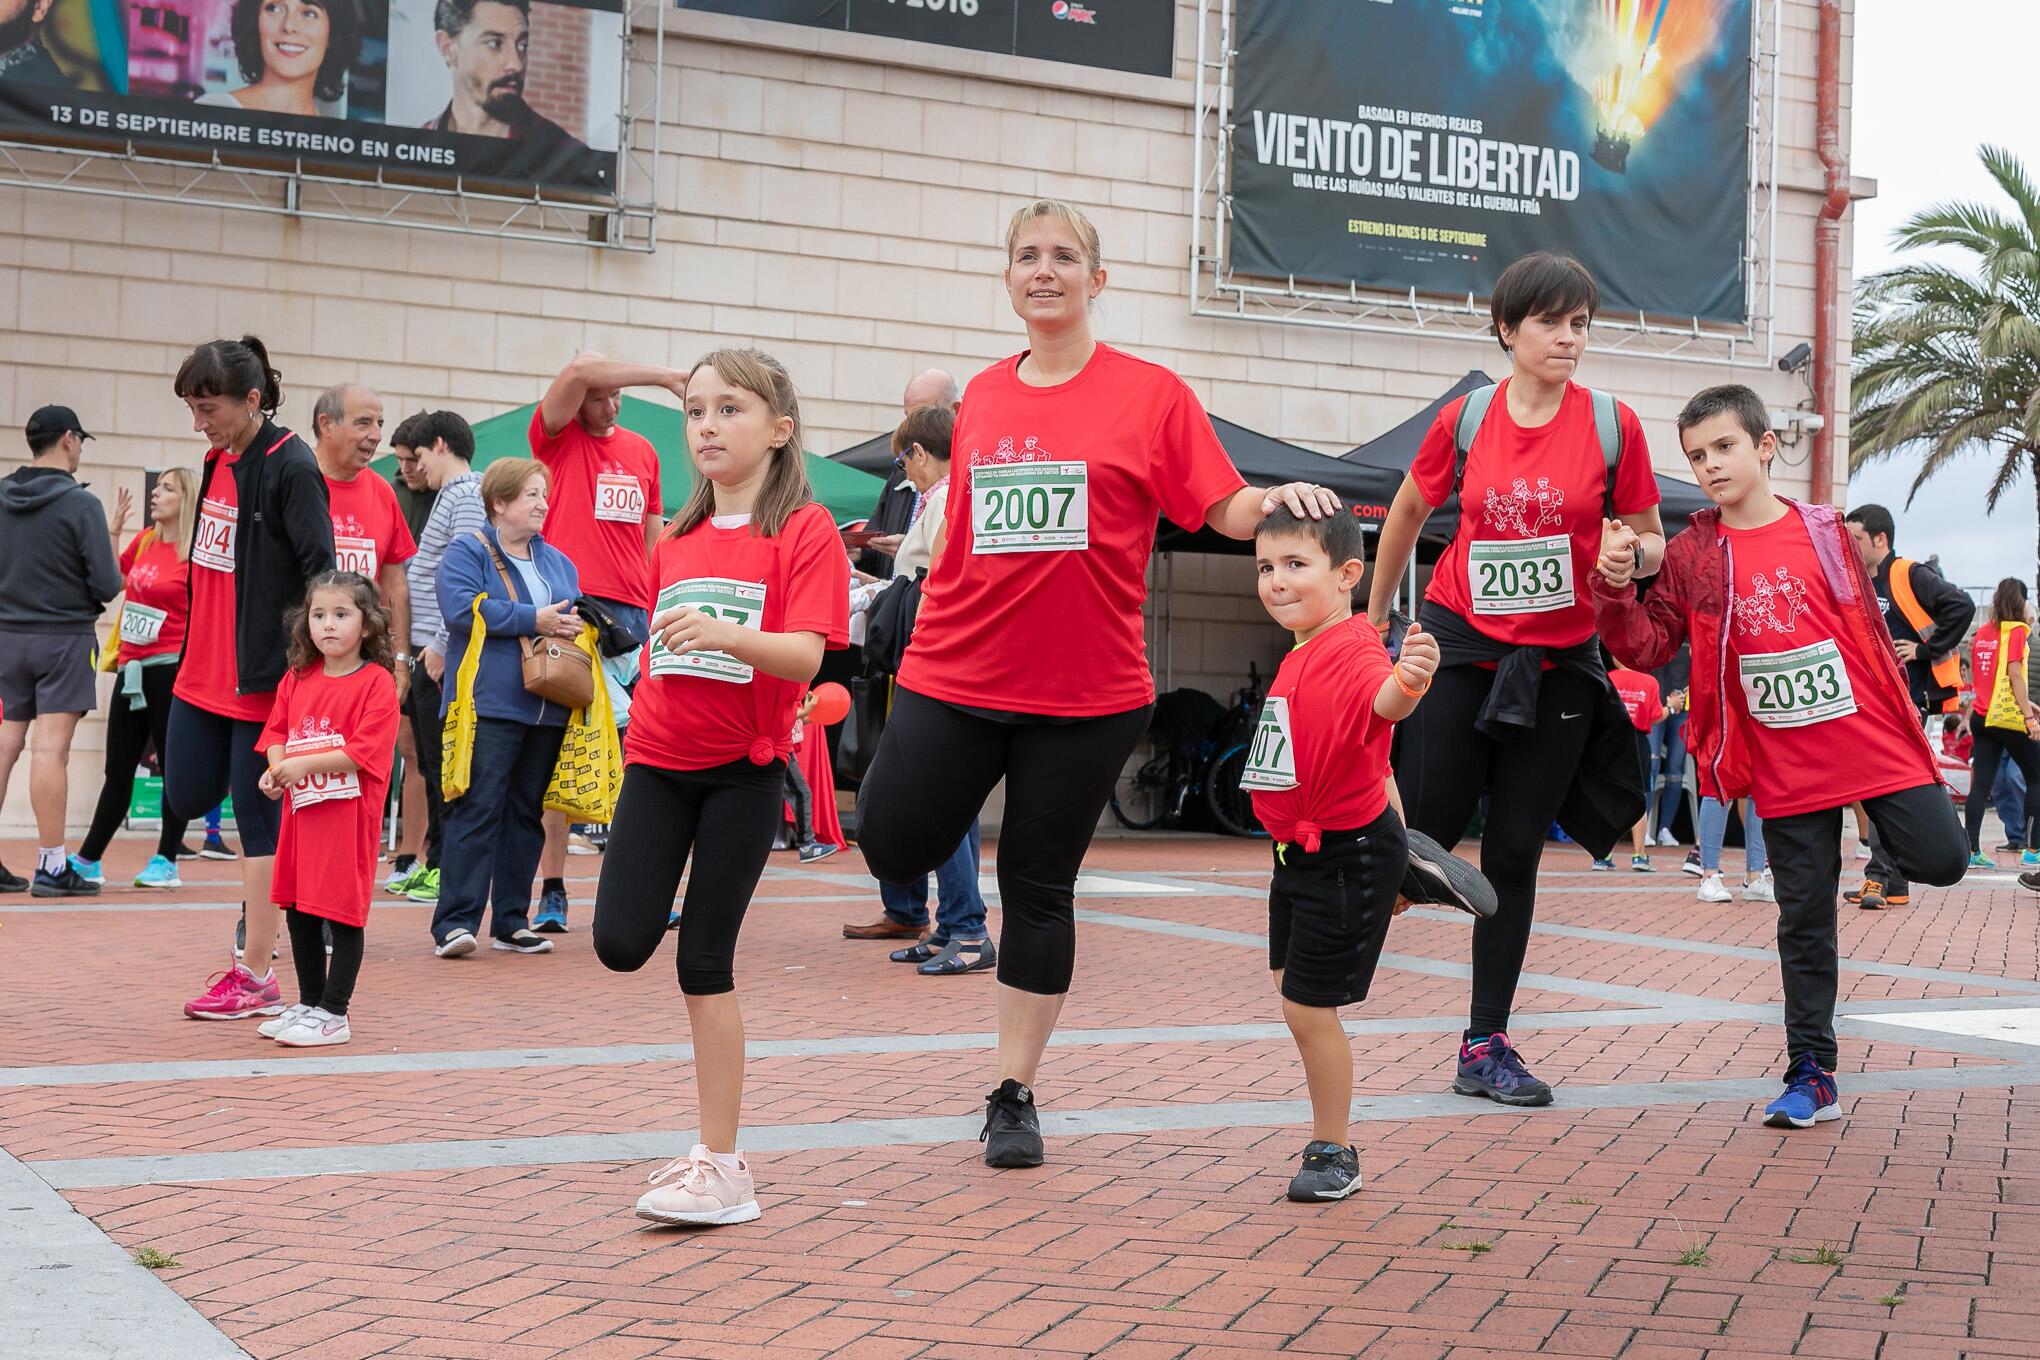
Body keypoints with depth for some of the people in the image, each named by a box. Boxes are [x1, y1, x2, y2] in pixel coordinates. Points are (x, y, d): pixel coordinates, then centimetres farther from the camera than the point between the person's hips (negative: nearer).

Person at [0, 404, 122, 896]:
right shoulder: (81, 503, -12)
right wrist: (88, 597, 9)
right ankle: (51, 868, -3)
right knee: (51, 749, -5)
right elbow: (107, 584, -13)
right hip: (63, 638, -5)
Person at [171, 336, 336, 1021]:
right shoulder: (219, 461, 10)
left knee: (257, 813, -2)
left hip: (262, 675, -8)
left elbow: (321, 573, -17)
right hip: (203, 670, 8)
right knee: (187, 798, 9)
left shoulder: (293, 468, -15)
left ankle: (255, 978, 6)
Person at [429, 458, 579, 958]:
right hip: (488, 705, -6)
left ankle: (512, 921, 15)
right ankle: (455, 921, -11)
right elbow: (461, 608, -16)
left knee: (526, 814, 9)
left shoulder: (558, 562, 19)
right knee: (477, 811, -11)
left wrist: (574, 626, -5)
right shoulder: (466, 553, -1)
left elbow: (579, 618, 20)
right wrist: (534, 620, -16)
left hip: (547, 710, 6)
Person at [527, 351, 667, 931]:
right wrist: (666, 376, -14)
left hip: (632, 613, 4)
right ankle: (552, 890, 1)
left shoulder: (643, 450, 16)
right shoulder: (555, 437, 2)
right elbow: (577, 371, -16)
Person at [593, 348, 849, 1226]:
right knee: (619, 945, -9)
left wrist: (722, 633, -35)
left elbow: (804, 657, -19)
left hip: (743, 767, -5)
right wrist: (643, 724, 17)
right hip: (658, 758, 5)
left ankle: (721, 1165, 4)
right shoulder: (678, 538, 11)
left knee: (704, 961, -5)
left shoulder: (804, 530, -7)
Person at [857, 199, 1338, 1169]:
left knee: (1039, 887, 5)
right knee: (893, 852, 1)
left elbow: (1227, 509, -4)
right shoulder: (983, 396, 7)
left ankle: (1014, 1096, 17)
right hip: (955, 676, 3)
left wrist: (1282, 498, -24)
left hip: (1085, 689, -3)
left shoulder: (1149, 393, -3)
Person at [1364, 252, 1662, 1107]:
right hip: (1460, 644, -1)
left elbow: (1649, 539, 5)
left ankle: (1486, 1045, 12)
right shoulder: (1466, 420, -2)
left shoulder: (1613, 425, -3)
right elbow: (1407, 513, 13)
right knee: (1426, 831, -10)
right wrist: (1374, 616, 19)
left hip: (1558, 664, 1)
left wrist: (1631, 557, -19)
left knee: (1514, 850, 5)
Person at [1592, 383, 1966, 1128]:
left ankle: (1881, 824, 25)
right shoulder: (1691, 556, 1)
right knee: (1804, 920, 5)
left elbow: (1871, 631, 8)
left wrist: (1906, 725, 9)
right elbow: (1648, 645, -1)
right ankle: (1812, 1076, 14)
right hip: (1787, 770, 0)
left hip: (1873, 744, 0)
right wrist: (1616, 588, -19)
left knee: (1939, 860, -9)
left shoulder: (1824, 532, 2)